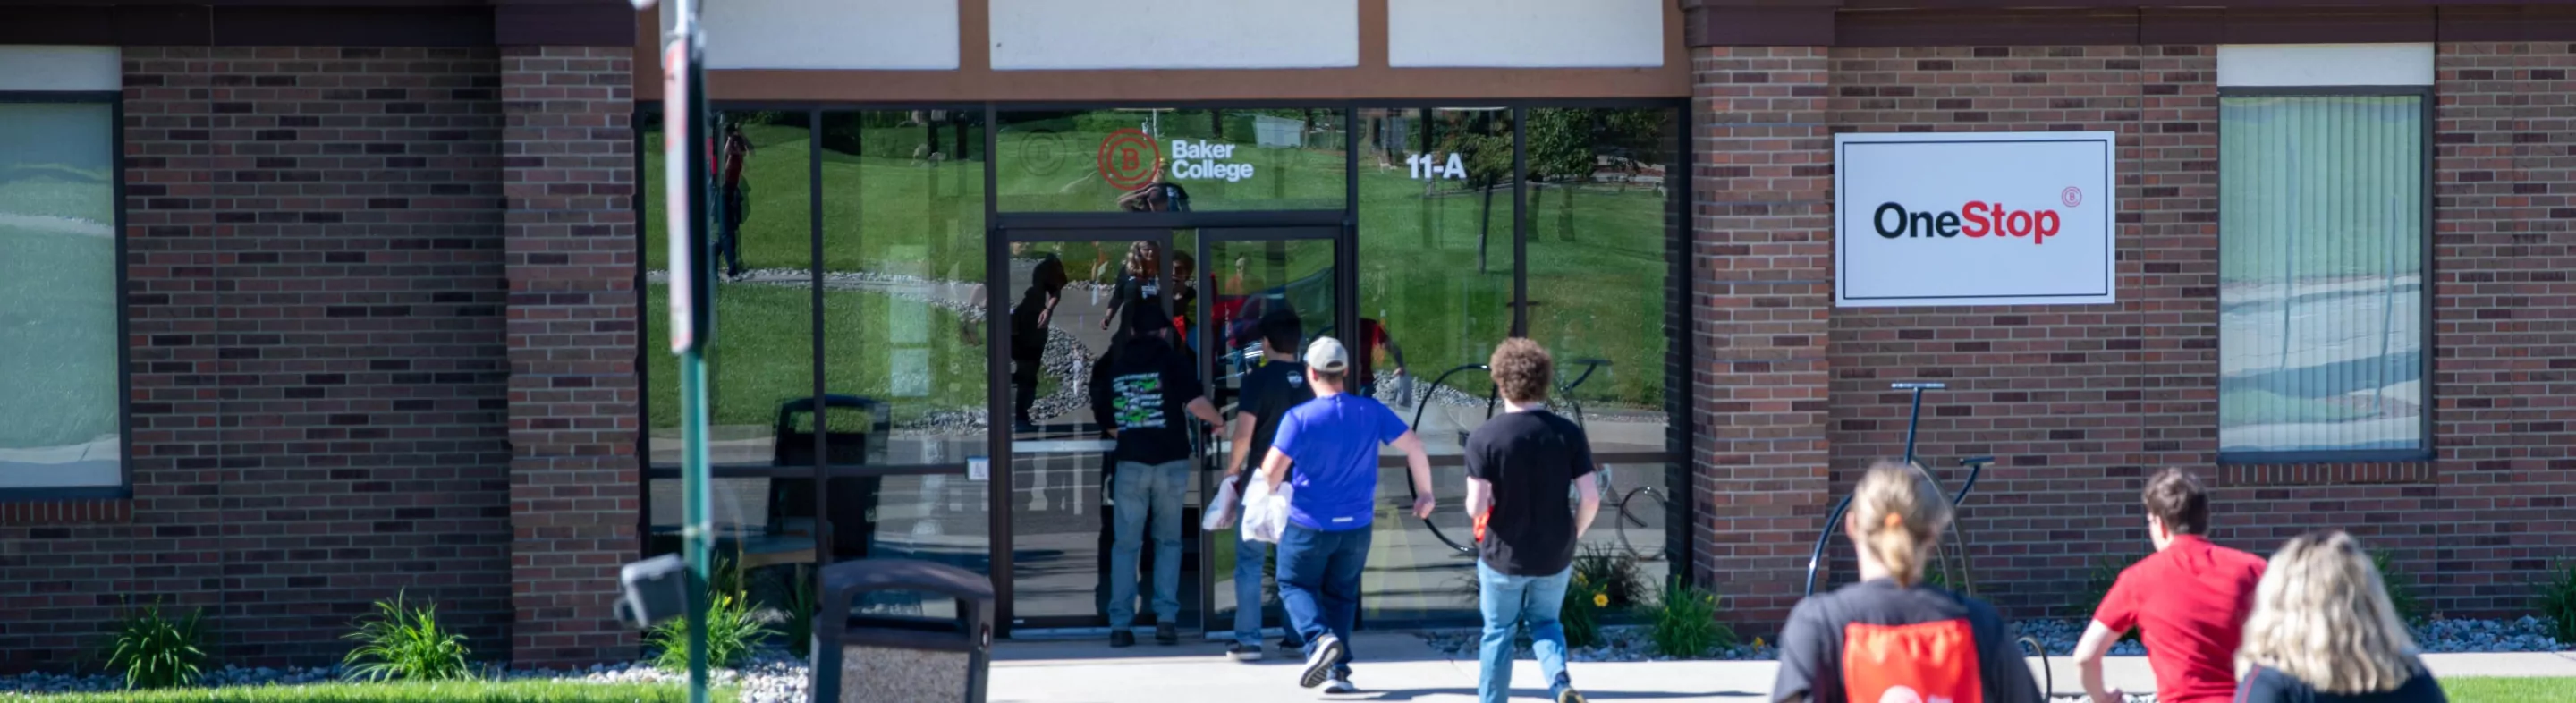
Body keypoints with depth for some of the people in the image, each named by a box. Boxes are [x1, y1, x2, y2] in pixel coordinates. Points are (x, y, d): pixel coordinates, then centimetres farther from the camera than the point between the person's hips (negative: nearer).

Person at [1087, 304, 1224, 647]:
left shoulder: (1114, 365, 9)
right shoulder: (1173, 358, -1)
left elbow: (1105, 420, 14)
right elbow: (1195, 402, -12)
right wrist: (1220, 421, 6)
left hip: (1130, 462, 1)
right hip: (1170, 461, -1)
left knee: (1125, 543, 6)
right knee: (1168, 541, 11)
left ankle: (1119, 624, 2)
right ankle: (1166, 618, 2)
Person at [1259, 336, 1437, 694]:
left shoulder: (1300, 418, -15)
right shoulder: (1371, 411, -4)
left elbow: (1271, 471, -17)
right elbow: (1414, 446, -2)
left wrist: (1273, 488, 7)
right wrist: (1424, 492, 11)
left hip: (1309, 525, -4)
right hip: (1356, 526, 4)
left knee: (1295, 585, 14)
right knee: (1341, 594, 18)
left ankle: (1320, 638, -13)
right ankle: (1338, 670, 12)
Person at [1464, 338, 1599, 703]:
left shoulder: (1484, 438, -15)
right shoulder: (1568, 433, -7)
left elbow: (1476, 507, -19)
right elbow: (1591, 499, -9)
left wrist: (1476, 499, 4)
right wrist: (1571, 535, 8)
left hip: (1503, 555, -2)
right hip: (1556, 556, 2)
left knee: (1499, 634, 16)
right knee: (1545, 622, 23)